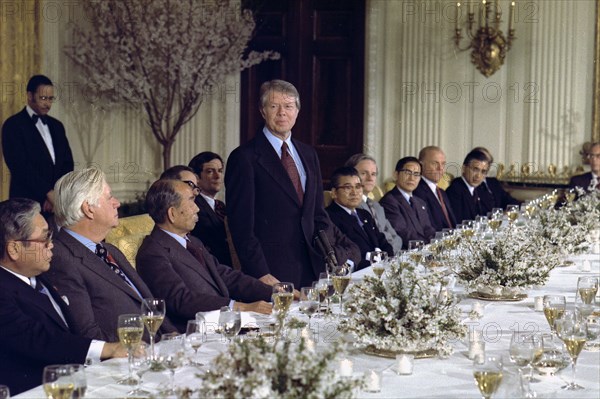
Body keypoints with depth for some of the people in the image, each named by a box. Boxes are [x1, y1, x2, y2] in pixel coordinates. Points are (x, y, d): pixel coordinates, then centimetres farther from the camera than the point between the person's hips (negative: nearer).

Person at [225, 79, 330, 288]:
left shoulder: (309, 155, 15)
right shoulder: (244, 157, -5)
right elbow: (241, 224, -9)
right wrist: (260, 273, -15)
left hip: (312, 269, 6)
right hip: (271, 273, -6)